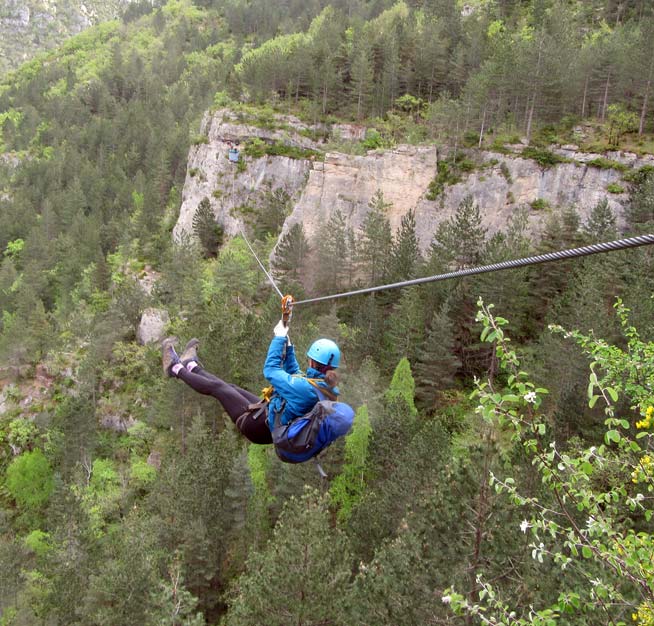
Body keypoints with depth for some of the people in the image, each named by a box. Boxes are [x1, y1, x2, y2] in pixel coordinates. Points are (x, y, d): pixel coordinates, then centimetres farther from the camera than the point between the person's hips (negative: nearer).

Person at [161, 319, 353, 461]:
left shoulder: (306, 388, -35)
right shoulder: (328, 388, -9)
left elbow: (270, 371, -23)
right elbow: (294, 373, 8)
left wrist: (279, 338, -13)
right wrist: (287, 343, 4)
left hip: (258, 426, -7)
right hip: (273, 428, 7)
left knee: (217, 387, 7)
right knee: (230, 387, 21)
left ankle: (176, 369, 28)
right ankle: (192, 367, 42)